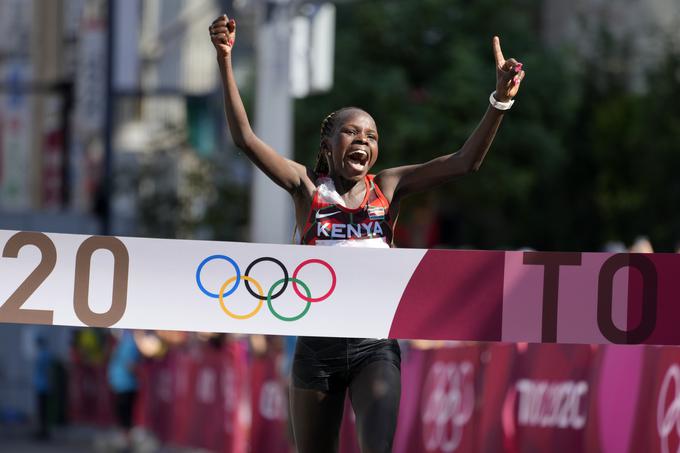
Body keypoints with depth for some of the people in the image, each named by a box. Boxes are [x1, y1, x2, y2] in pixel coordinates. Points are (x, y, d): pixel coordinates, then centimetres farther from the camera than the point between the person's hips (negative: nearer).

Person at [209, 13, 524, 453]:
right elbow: (245, 138, -7)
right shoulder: (308, 188, 3)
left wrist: (500, 100, -15)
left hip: (374, 347, -1)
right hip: (318, 346, 1)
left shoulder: (388, 187, 5)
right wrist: (225, 62, -17)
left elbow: (465, 161, -1)